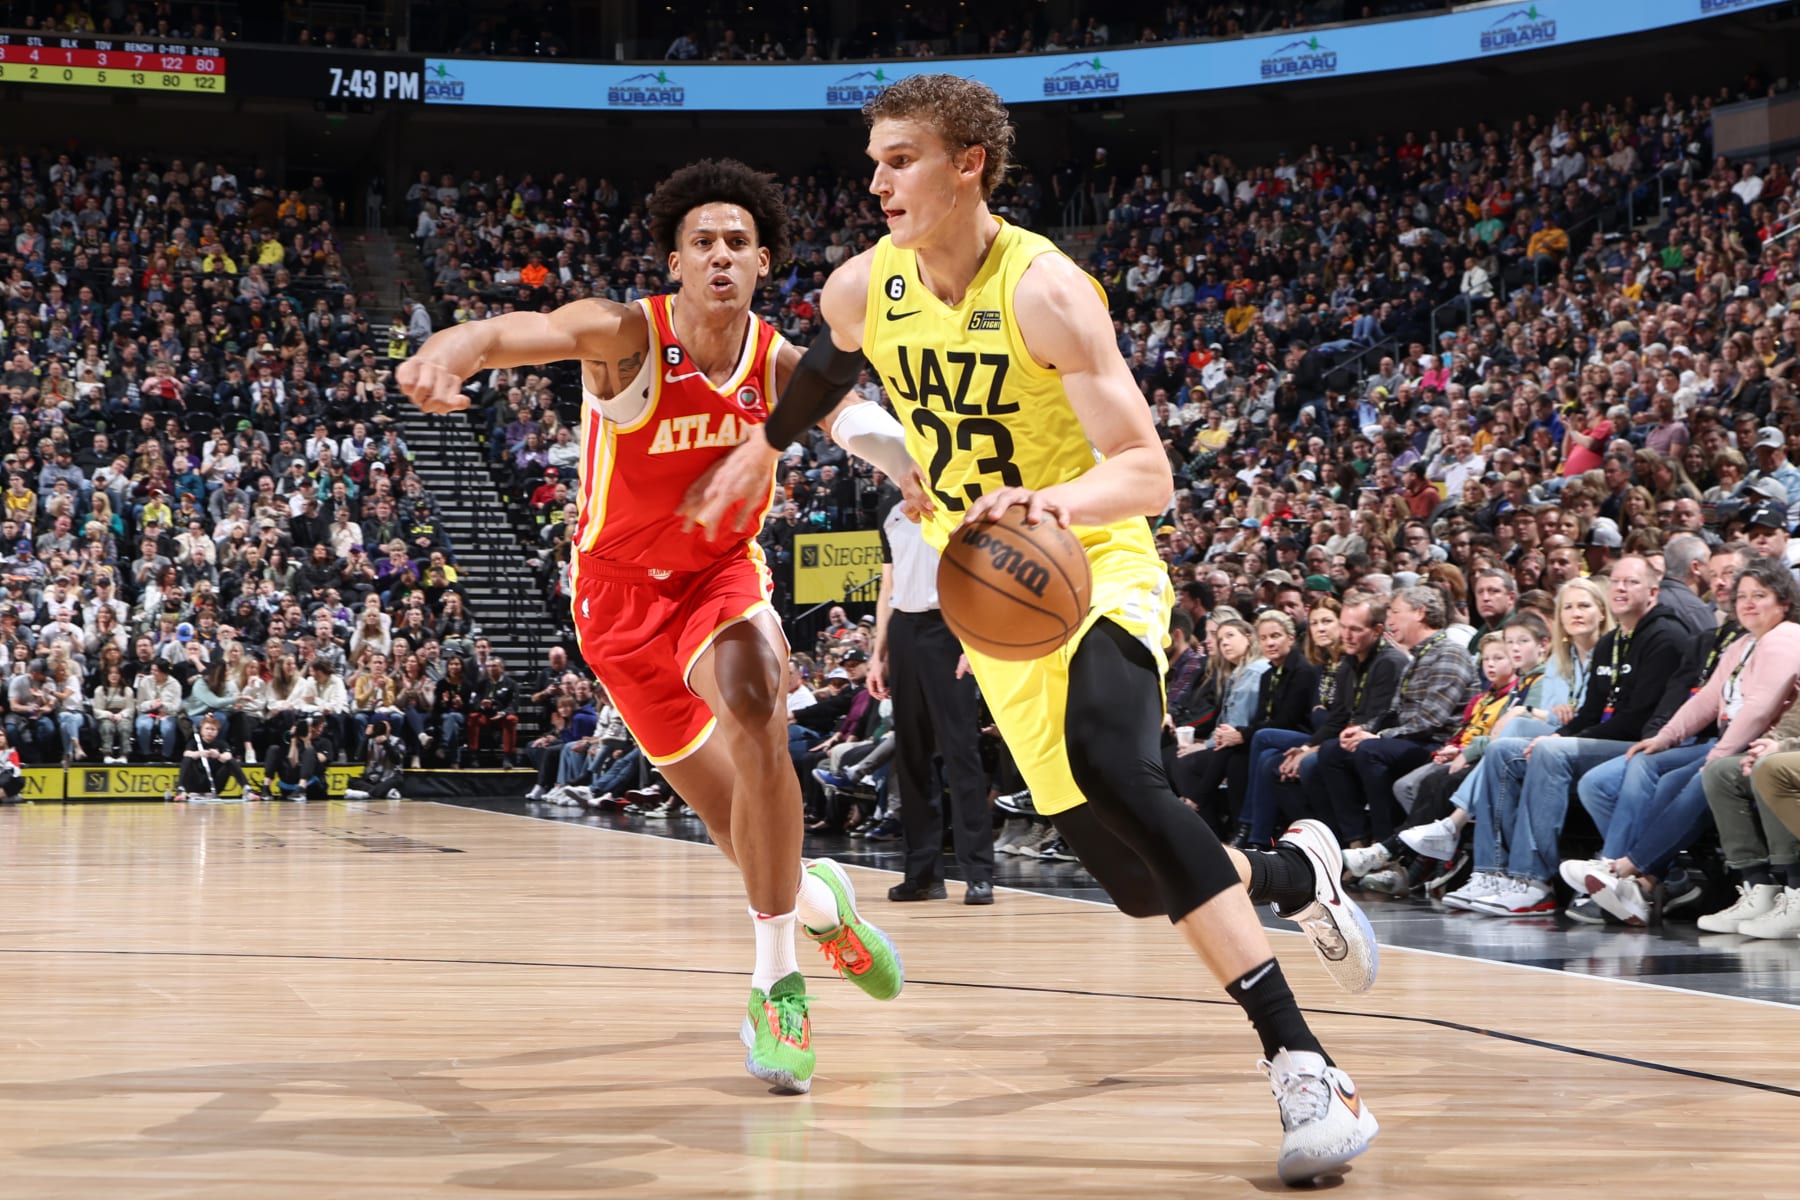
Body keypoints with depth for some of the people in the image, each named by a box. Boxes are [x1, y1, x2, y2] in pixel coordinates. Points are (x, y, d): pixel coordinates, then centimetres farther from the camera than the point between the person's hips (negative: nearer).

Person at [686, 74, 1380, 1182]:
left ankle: (1305, 1070, -35)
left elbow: (1147, 473, -26)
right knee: (1142, 880, -1)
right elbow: (831, 365, 24)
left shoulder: (1045, 289, -20)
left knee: (1110, 762, -36)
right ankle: (1299, 873, 35)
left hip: (1097, 563, -5)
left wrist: (1055, 503, -44)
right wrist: (762, 450, 34)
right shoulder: (863, 290, -3)